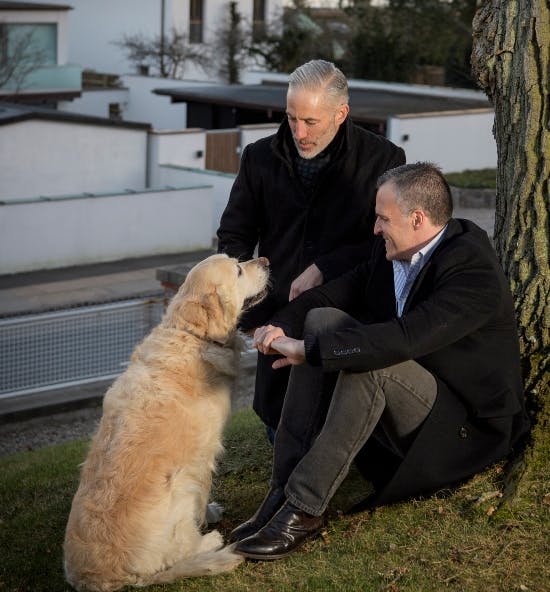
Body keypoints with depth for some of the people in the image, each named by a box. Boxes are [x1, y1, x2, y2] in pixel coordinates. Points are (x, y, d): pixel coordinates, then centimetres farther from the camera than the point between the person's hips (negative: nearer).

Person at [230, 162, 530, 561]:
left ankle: (304, 509, -26)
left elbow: (405, 338, -36)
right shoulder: (389, 253, 2)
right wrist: (282, 326, -19)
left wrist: (307, 349, -35)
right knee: (321, 319, -10)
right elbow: (333, 293, 3)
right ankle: (284, 491, -17)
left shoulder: (474, 270, -24)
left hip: (463, 425, -8)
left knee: (369, 365, -34)